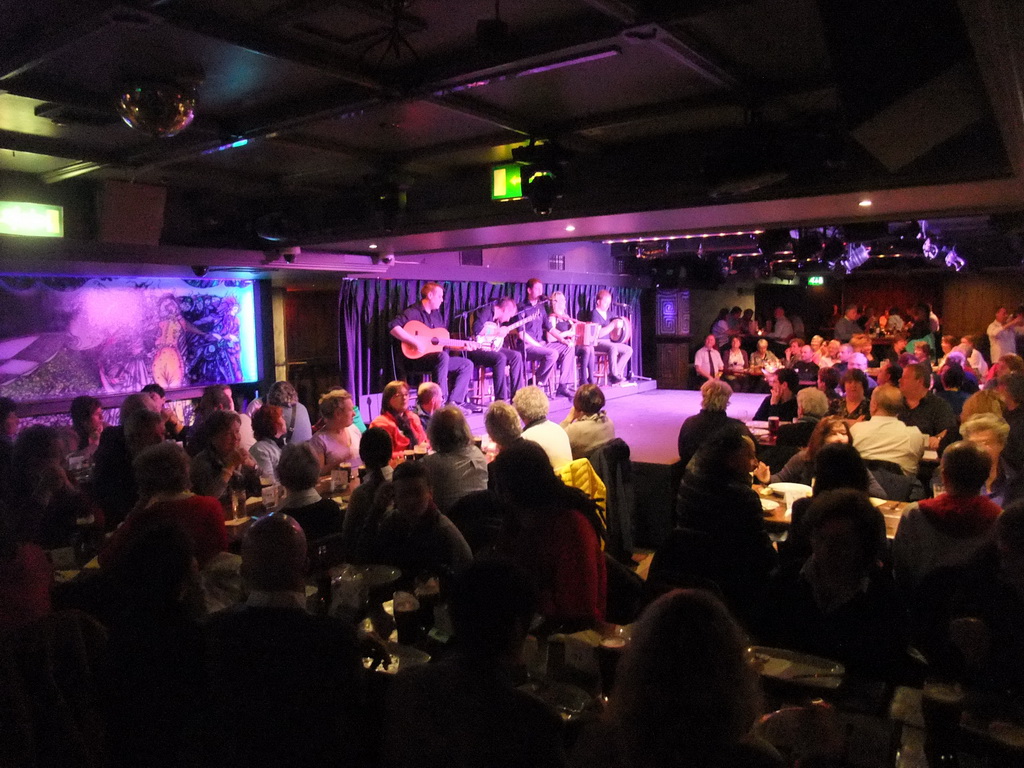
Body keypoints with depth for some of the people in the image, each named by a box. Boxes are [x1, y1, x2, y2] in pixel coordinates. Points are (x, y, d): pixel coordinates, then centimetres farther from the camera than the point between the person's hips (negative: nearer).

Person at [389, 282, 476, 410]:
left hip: (437, 359, 9)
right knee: (442, 356, -36)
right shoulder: (414, 312, -9)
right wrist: (414, 341, -30)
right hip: (416, 358, -9)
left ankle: (454, 401, -10)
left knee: (467, 364, 0)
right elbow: (393, 327, -25)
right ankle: (441, 402, -32)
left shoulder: (437, 315, 17)